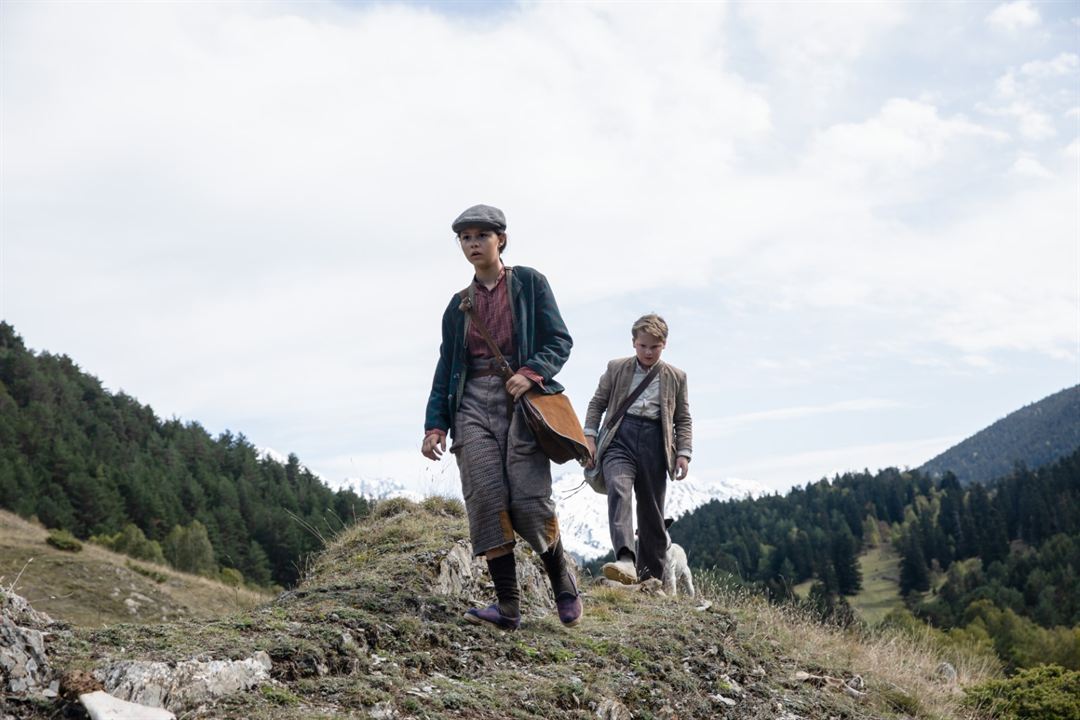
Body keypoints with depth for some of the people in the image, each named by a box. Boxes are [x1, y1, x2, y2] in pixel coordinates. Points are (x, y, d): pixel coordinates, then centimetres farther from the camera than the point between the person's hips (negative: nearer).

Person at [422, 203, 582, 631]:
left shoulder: (529, 283, 7)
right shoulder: (459, 304, 18)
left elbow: (560, 341, 1)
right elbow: (446, 366, 17)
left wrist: (531, 372, -17)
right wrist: (436, 423, 6)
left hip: (519, 398, -3)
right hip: (472, 401, 4)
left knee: (528, 500, -11)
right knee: (487, 501, -11)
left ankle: (563, 584, 14)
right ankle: (508, 607, -9)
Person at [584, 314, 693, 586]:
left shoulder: (676, 377, 14)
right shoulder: (616, 369, 13)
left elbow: (683, 420, 15)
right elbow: (597, 403, 15)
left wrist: (684, 453, 3)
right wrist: (589, 437, 3)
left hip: (655, 443, 1)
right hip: (620, 437, -1)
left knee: (652, 510, 5)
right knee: (618, 490, -27)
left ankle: (651, 575, 17)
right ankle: (625, 560, -41)